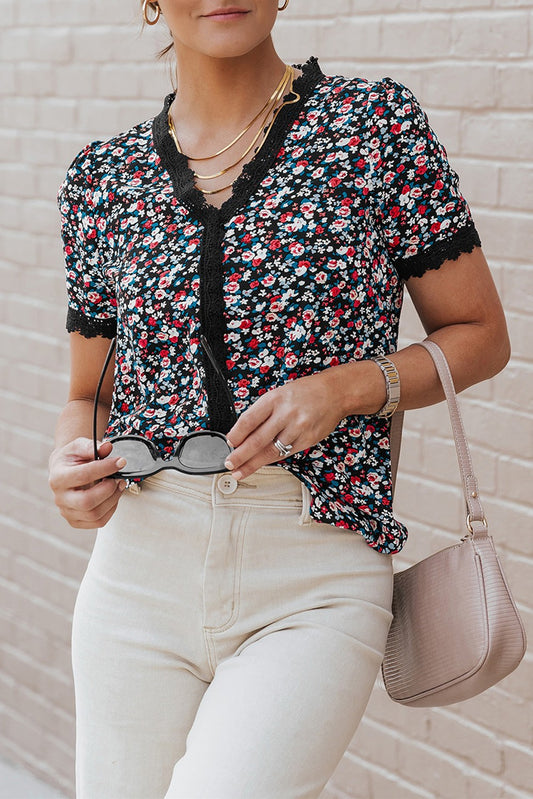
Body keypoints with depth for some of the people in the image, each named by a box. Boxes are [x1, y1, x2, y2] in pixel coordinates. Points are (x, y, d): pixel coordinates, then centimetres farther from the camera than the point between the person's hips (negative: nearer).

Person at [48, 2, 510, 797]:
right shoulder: (103, 177, 8)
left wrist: (347, 386, -12)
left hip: (316, 581, -3)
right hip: (141, 564, 3)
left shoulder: (378, 124, 0)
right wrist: (74, 465, -5)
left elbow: (480, 335, 5)